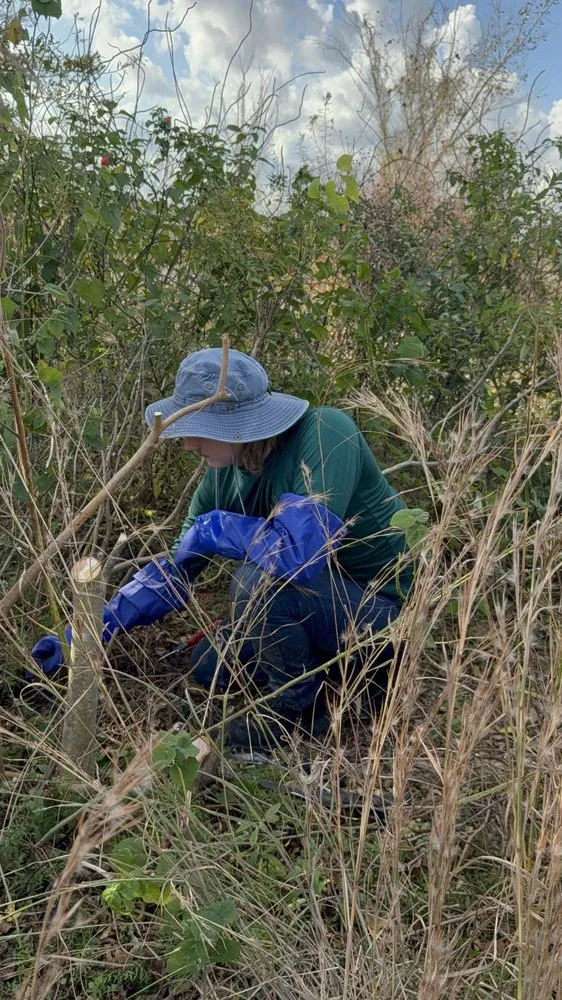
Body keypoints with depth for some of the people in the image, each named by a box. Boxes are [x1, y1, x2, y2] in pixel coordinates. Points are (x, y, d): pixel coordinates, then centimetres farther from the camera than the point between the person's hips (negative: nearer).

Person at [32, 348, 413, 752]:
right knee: (208, 668, 8)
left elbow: (303, 551, -41)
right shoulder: (225, 475, -7)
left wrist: (215, 528, -24)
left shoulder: (325, 435, -29)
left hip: (382, 606, -7)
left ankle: (301, 701, -4)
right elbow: (176, 569, 1)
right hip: (320, 599, 7)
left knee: (257, 578, -29)